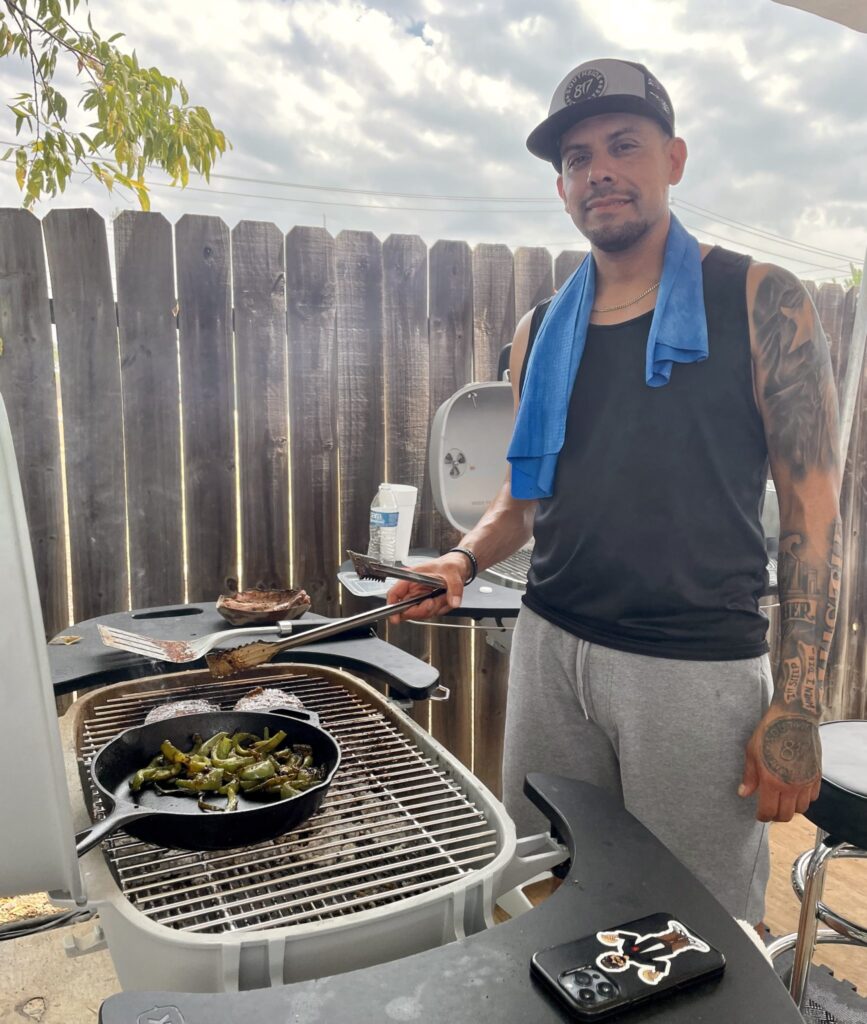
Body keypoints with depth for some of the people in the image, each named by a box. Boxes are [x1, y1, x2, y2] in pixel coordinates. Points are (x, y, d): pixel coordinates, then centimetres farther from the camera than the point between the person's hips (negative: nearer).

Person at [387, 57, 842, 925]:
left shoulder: (760, 304, -3)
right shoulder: (542, 332, 10)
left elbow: (811, 508, -6)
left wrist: (797, 707, -11)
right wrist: (464, 560, -4)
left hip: (697, 668, -3)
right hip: (551, 649, 4)